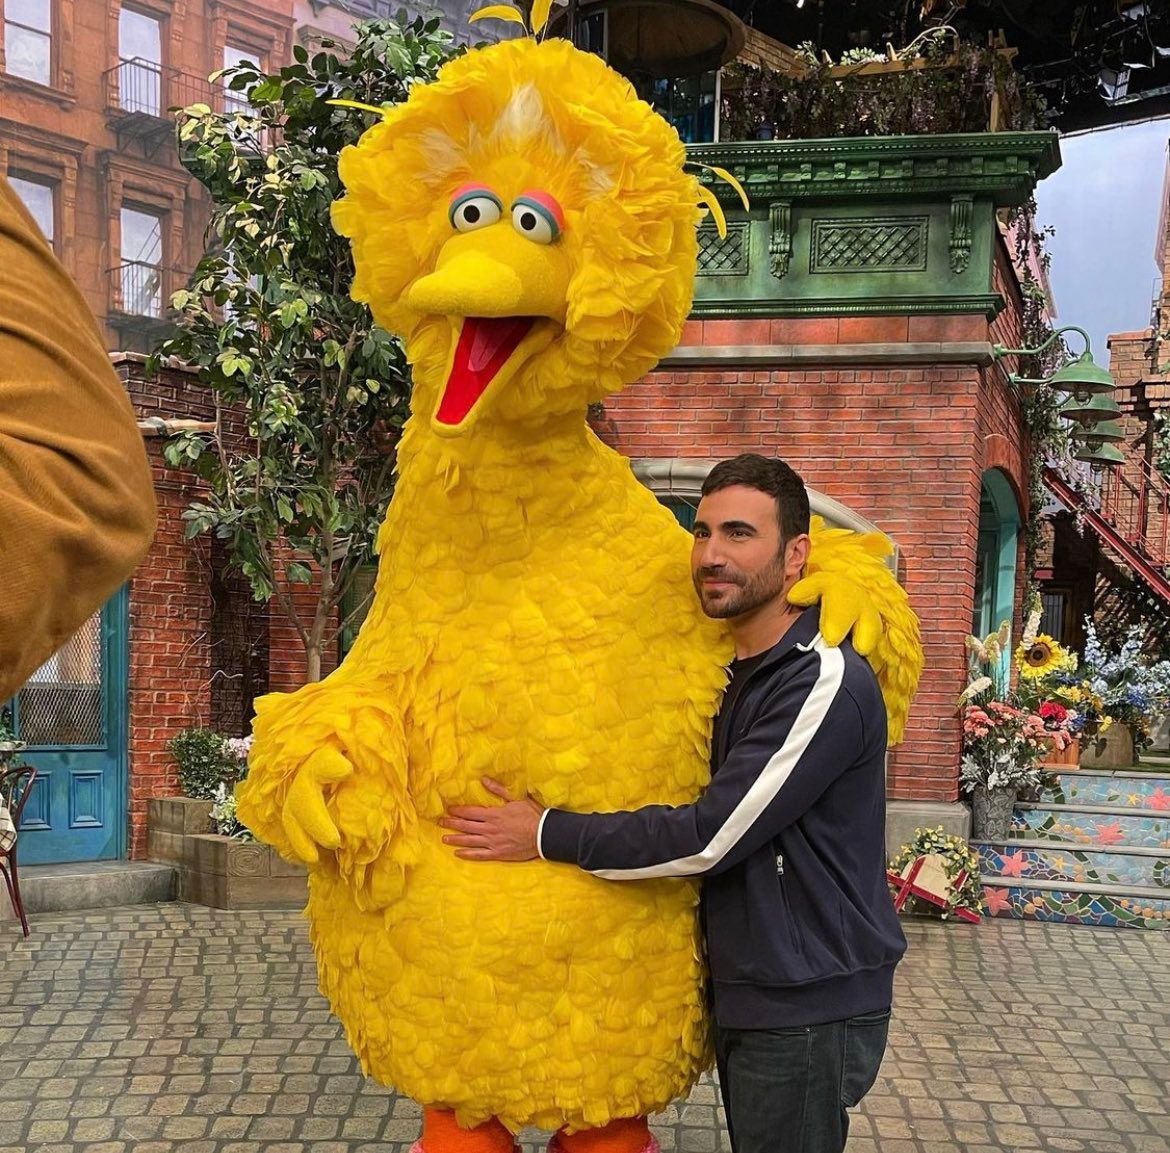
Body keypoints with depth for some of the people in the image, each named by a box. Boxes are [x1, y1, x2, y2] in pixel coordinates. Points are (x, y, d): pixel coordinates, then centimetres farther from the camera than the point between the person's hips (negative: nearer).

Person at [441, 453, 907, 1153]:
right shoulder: (736, 676, 9)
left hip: (808, 1011, -8)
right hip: (744, 997, 8)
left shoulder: (826, 683, -20)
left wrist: (547, 834, -15)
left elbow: (710, 838, -23)